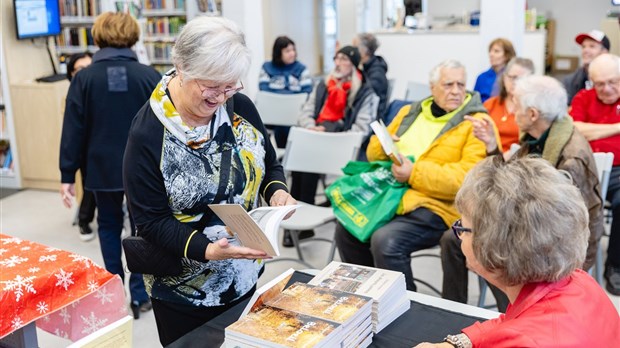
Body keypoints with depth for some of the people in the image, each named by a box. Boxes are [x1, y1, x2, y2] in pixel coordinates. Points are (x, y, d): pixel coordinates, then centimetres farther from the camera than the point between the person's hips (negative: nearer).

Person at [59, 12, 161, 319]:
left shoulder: (84, 78, -6)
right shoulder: (148, 75, -6)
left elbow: (73, 130, -6)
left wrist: (67, 175, 0)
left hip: (102, 167, 1)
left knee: (109, 225, 18)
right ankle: (140, 295, 12)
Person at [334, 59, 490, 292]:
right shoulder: (410, 112, 16)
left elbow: (469, 178, -17)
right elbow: (374, 150, 22)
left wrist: (415, 173, -20)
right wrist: (384, 146, -3)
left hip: (436, 206, -7)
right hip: (393, 195, 7)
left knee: (385, 241, -27)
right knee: (346, 229, -9)